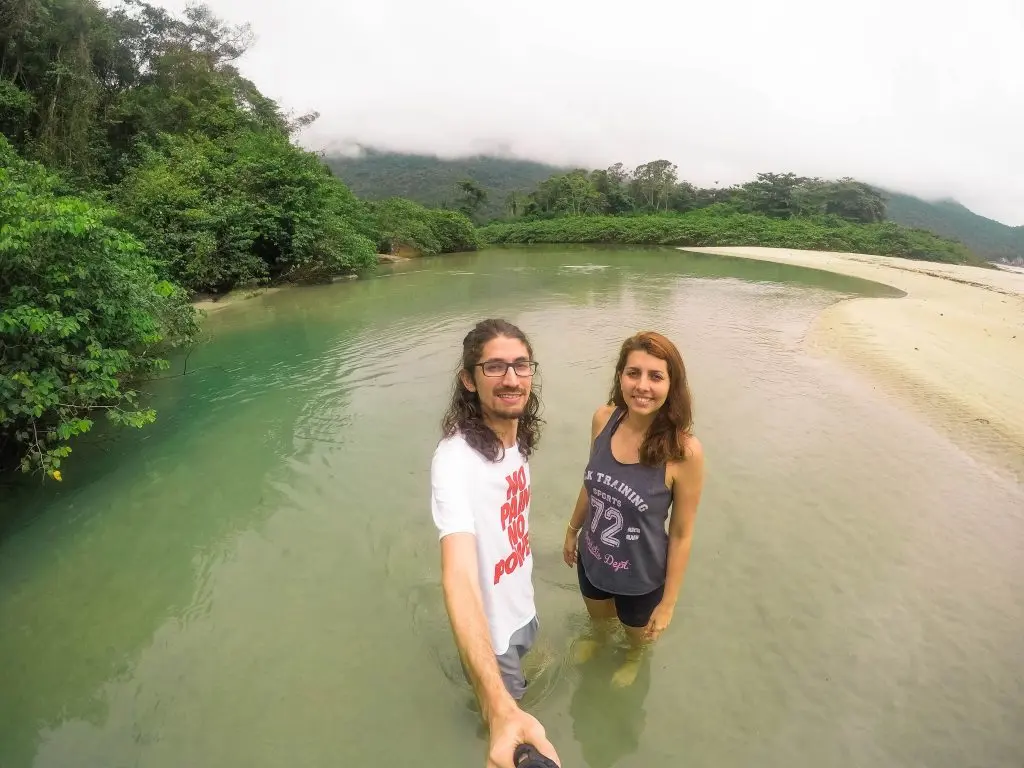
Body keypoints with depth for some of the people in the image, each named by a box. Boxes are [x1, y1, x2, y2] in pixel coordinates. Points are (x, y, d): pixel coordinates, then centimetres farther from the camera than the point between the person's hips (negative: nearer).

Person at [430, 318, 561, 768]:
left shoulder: (516, 438, -11)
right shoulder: (455, 459, -37)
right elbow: (459, 579, -49)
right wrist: (501, 710, -60)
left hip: (522, 604, 7)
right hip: (490, 626, -7)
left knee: (515, 673, 34)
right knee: (505, 695, 22)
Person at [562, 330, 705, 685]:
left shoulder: (684, 451, -31)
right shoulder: (603, 419, -19)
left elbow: (681, 533, -19)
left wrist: (668, 602, -11)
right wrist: (572, 531, 11)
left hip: (640, 576, -3)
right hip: (592, 559, 3)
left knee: (637, 634, 30)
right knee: (598, 617, 35)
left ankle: (634, 658, 66)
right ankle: (599, 637, 70)